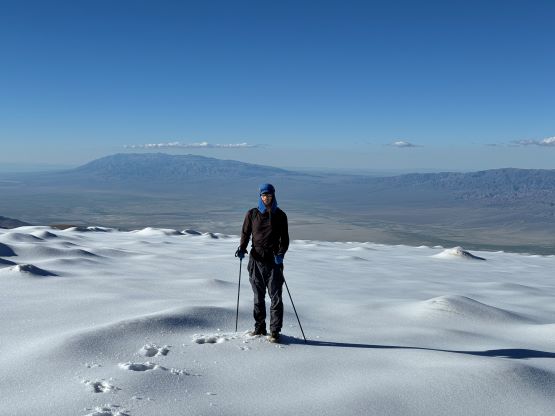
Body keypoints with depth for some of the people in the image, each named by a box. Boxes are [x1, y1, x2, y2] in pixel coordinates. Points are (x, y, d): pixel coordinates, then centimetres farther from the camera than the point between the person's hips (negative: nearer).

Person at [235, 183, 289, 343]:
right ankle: (259, 328, 22)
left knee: (275, 297, -4)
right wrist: (242, 248, -4)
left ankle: (275, 331, 3)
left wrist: (281, 253, -11)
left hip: (274, 261, -1)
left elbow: (284, 238, 4)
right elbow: (245, 234, 12)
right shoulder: (252, 214, 6)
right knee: (258, 297, 10)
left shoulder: (280, 215, 4)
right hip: (256, 260, 2)